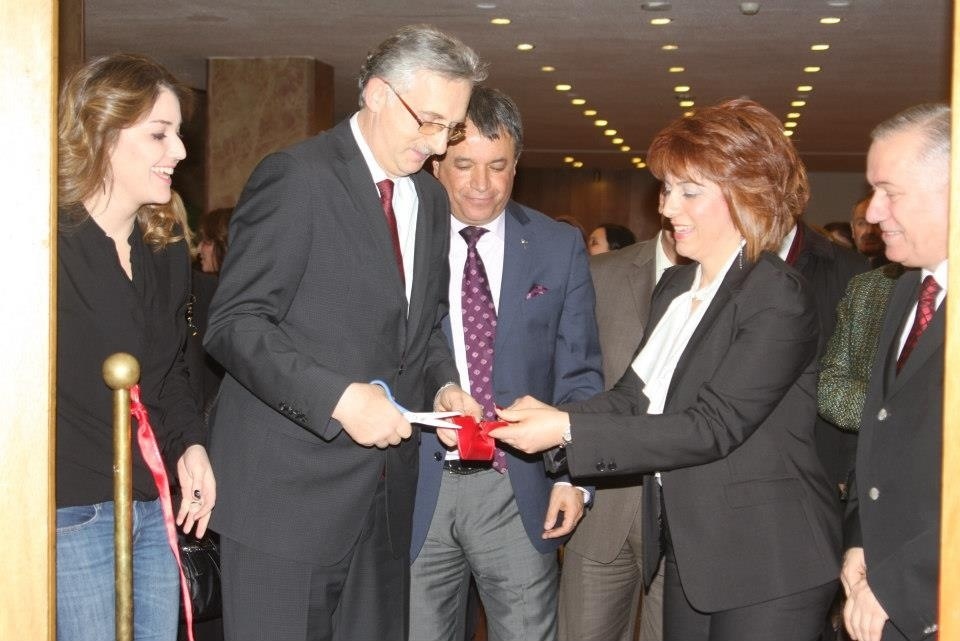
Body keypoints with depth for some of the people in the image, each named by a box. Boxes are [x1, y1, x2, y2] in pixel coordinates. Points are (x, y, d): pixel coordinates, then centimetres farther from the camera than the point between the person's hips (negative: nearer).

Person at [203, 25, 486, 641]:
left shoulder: (430, 198, 14)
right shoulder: (296, 176, -10)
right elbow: (234, 324, -14)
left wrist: (443, 385, 1)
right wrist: (338, 398, -24)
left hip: (386, 496, 7)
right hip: (289, 494, -7)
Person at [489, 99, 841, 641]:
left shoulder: (779, 300, -17)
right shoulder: (677, 286, 10)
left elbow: (711, 427, -22)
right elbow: (637, 395, 9)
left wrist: (568, 431, -25)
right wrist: (551, 416, -10)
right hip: (689, 550, 8)